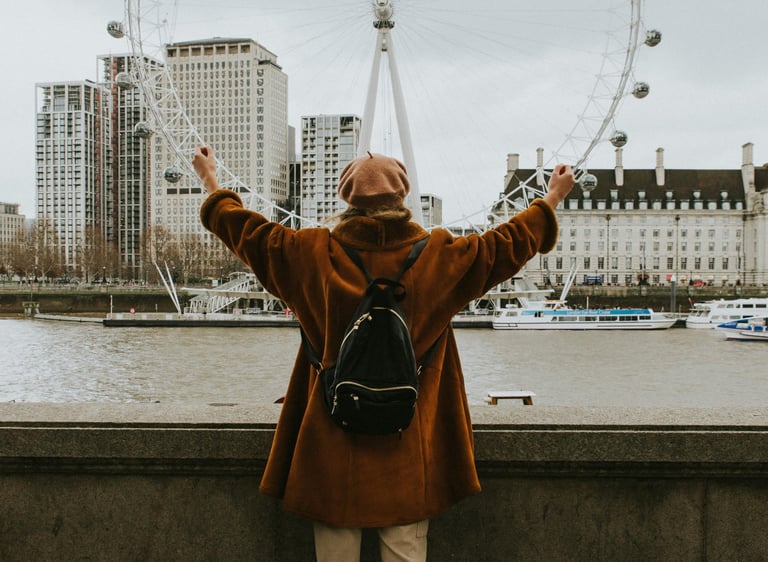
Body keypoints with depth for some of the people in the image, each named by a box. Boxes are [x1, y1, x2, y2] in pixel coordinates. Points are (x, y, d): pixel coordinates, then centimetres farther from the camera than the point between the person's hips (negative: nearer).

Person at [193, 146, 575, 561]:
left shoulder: (315, 252, -5)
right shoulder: (438, 255, -5)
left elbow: (244, 228, 7)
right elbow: (507, 244, 7)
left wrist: (210, 180, 24)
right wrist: (553, 197, 23)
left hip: (331, 447, 0)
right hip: (407, 450, 0)